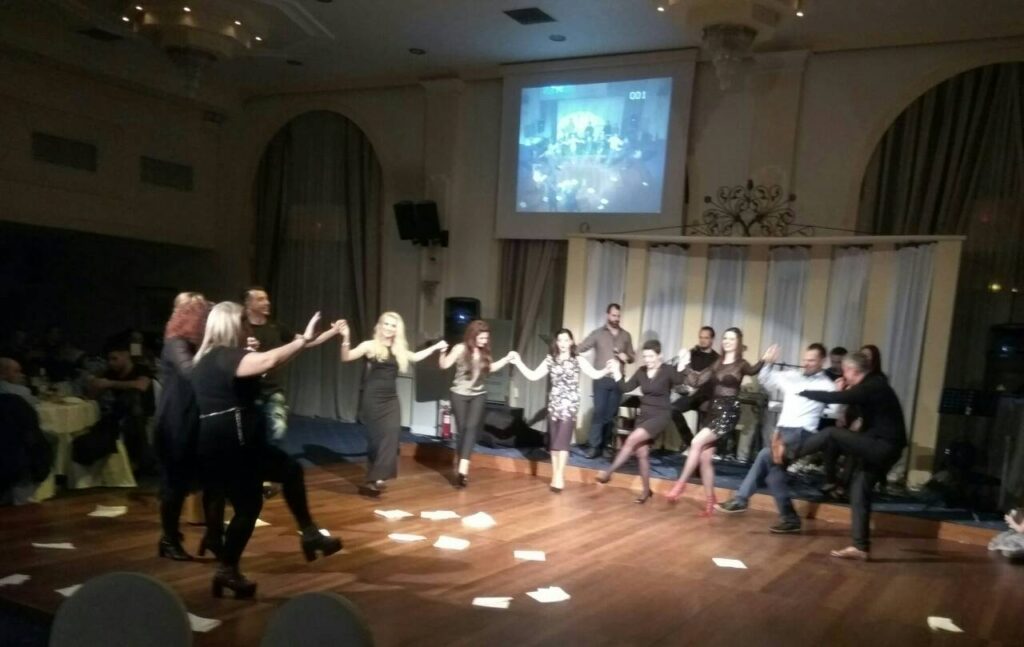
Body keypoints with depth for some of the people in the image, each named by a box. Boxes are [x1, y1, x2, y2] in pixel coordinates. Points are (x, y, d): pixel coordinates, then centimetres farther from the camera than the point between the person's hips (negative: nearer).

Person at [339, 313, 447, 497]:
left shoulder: (399, 350, 10)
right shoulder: (370, 346, -6)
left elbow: (416, 357, 30)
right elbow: (346, 357, -17)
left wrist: (435, 347, 29)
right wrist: (345, 338, -33)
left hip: (391, 399, 5)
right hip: (372, 399, -5)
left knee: (390, 436, -4)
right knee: (376, 438, -1)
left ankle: (376, 479, -1)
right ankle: (375, 479, 7)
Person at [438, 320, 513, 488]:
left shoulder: (484, 352, 0)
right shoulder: (461, 348, -12)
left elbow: (490, 368, 16)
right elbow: (444, 365, -18)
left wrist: (507, 359, 9)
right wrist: (442, 352, -35)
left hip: (478, 395, 3)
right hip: (459, 394, -2)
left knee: (472, 428, -12)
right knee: (462, 429, 1)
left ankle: (463, 469, -20)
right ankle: (461, 469, 11)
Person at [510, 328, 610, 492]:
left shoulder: (578, 360, 0)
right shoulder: (550, 360, 8)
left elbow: (594, 374, -10)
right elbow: (533, 376, 5)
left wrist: (608, 369, -27)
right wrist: (518, 363, -1)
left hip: (570, 405, -3)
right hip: (554, 404, 3)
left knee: (562, 441, -9)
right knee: (553, 442, 7)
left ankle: (559, 476, -6)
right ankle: (555, 476, 16)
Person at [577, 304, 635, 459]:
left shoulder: (626, 336, 11)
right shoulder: (597, 334, 2)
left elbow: (632, 357, 15)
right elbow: (580, 348, -5)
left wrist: (626, 357, -8)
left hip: (618, 380, 3)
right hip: (601, 379, -3)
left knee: (611, 414, 6)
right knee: (599, 412, -7)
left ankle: (605, 445, 14)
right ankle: (594, 446, -4)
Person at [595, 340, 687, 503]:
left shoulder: (668, 370, -10)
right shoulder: (641, 372, 5)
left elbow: (678, 381, -31)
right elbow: (625, 388, 5)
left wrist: (681, 365, -44)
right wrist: (616, 372, -5)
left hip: (660, 416, -6)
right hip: (643, 415, 6)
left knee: (632, 439, -22)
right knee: (642, 453, 5)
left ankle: (609, 472, -12)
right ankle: (646, 490, 17)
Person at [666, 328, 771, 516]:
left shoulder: (741, 364, -4)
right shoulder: (717, 364, 13)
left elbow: (753, 371, -28)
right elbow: (696, 382, 10)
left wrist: (764, 361, -45)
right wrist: (686, 365, 0)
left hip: (728, 413, -7)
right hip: (714, 412, 7)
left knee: (697, 442, -22)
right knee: (705, 458, 5)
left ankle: (681, 483, -11)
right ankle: (709, 502, 15)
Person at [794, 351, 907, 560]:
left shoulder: (872, 387, -15)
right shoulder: (873, 385, 15)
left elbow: (836, 398, -24)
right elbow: (848, 399, 23)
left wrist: (804, 392, -13)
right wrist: (844, 391, 6)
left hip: (883, 447, -10)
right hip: (880, 448, 10)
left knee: (830, 434, -15)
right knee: (859, 493, 8)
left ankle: (789, 455, -2)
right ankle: (861, 547, 9)